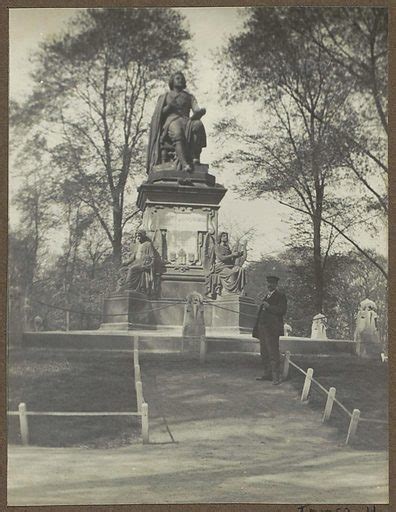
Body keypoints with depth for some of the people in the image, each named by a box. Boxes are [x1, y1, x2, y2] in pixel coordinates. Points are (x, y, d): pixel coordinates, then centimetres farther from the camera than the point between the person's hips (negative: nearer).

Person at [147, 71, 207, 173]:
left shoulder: (189, 97, 30)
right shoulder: (164, 97, 27)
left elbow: (196, 109, 11)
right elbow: (158, 114, 15)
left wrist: (200, 111, -14)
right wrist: (169, 106, -4)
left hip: (186, 121, 2)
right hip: (171, 121, -2)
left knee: (198, 125, -37)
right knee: (178, 134, -41)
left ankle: (196, 157, -46)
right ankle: (184, 164, -58)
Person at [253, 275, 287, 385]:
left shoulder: (280, 295, -3)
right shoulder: (267, 296, 22)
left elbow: (282, 310, -14)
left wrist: (269, 307, -17)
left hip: (272, 328, -8)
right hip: (263, 327, 8)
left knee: (273, 353, -9)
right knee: (264, 353, 10)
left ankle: (276, 377, -9)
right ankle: (267, 374, 17)